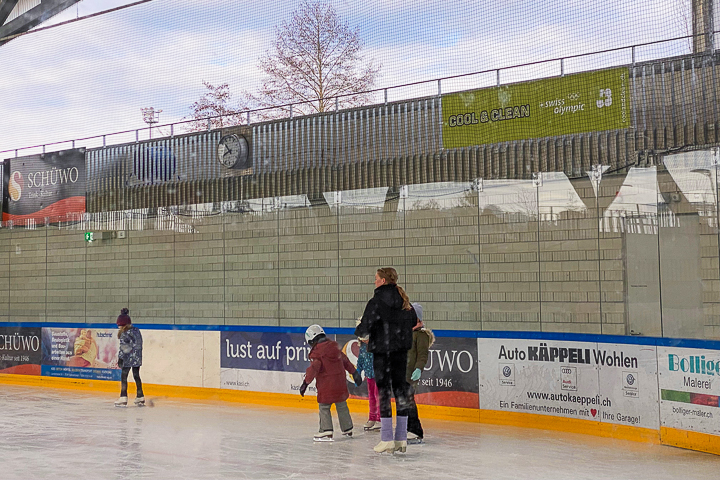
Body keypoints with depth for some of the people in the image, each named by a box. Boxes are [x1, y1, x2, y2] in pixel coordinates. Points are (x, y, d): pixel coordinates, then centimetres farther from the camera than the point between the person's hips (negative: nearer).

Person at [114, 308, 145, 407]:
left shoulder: (125, 333, -14)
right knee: (136, 376, 14)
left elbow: (123, 347, -17)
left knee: (123, 376, -1)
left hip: (128, 358, -8)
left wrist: (120, 358, -14)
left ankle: (123, 398, -5)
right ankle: (140, 397, 17)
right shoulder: (136, 330, 9)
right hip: (137, 358, 8)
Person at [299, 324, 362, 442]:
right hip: (340, 382, 7)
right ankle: (348, 429, 24)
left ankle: (326, 431, -8)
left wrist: (306, 383, -19)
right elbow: (345, 361, 20)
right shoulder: (335, 347, 12)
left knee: (324, 407, -1)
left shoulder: (317, 353, -10)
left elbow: (313, 369, -20)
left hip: (326, 385, -7)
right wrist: (354, 372, 29)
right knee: (341, 406, 16)